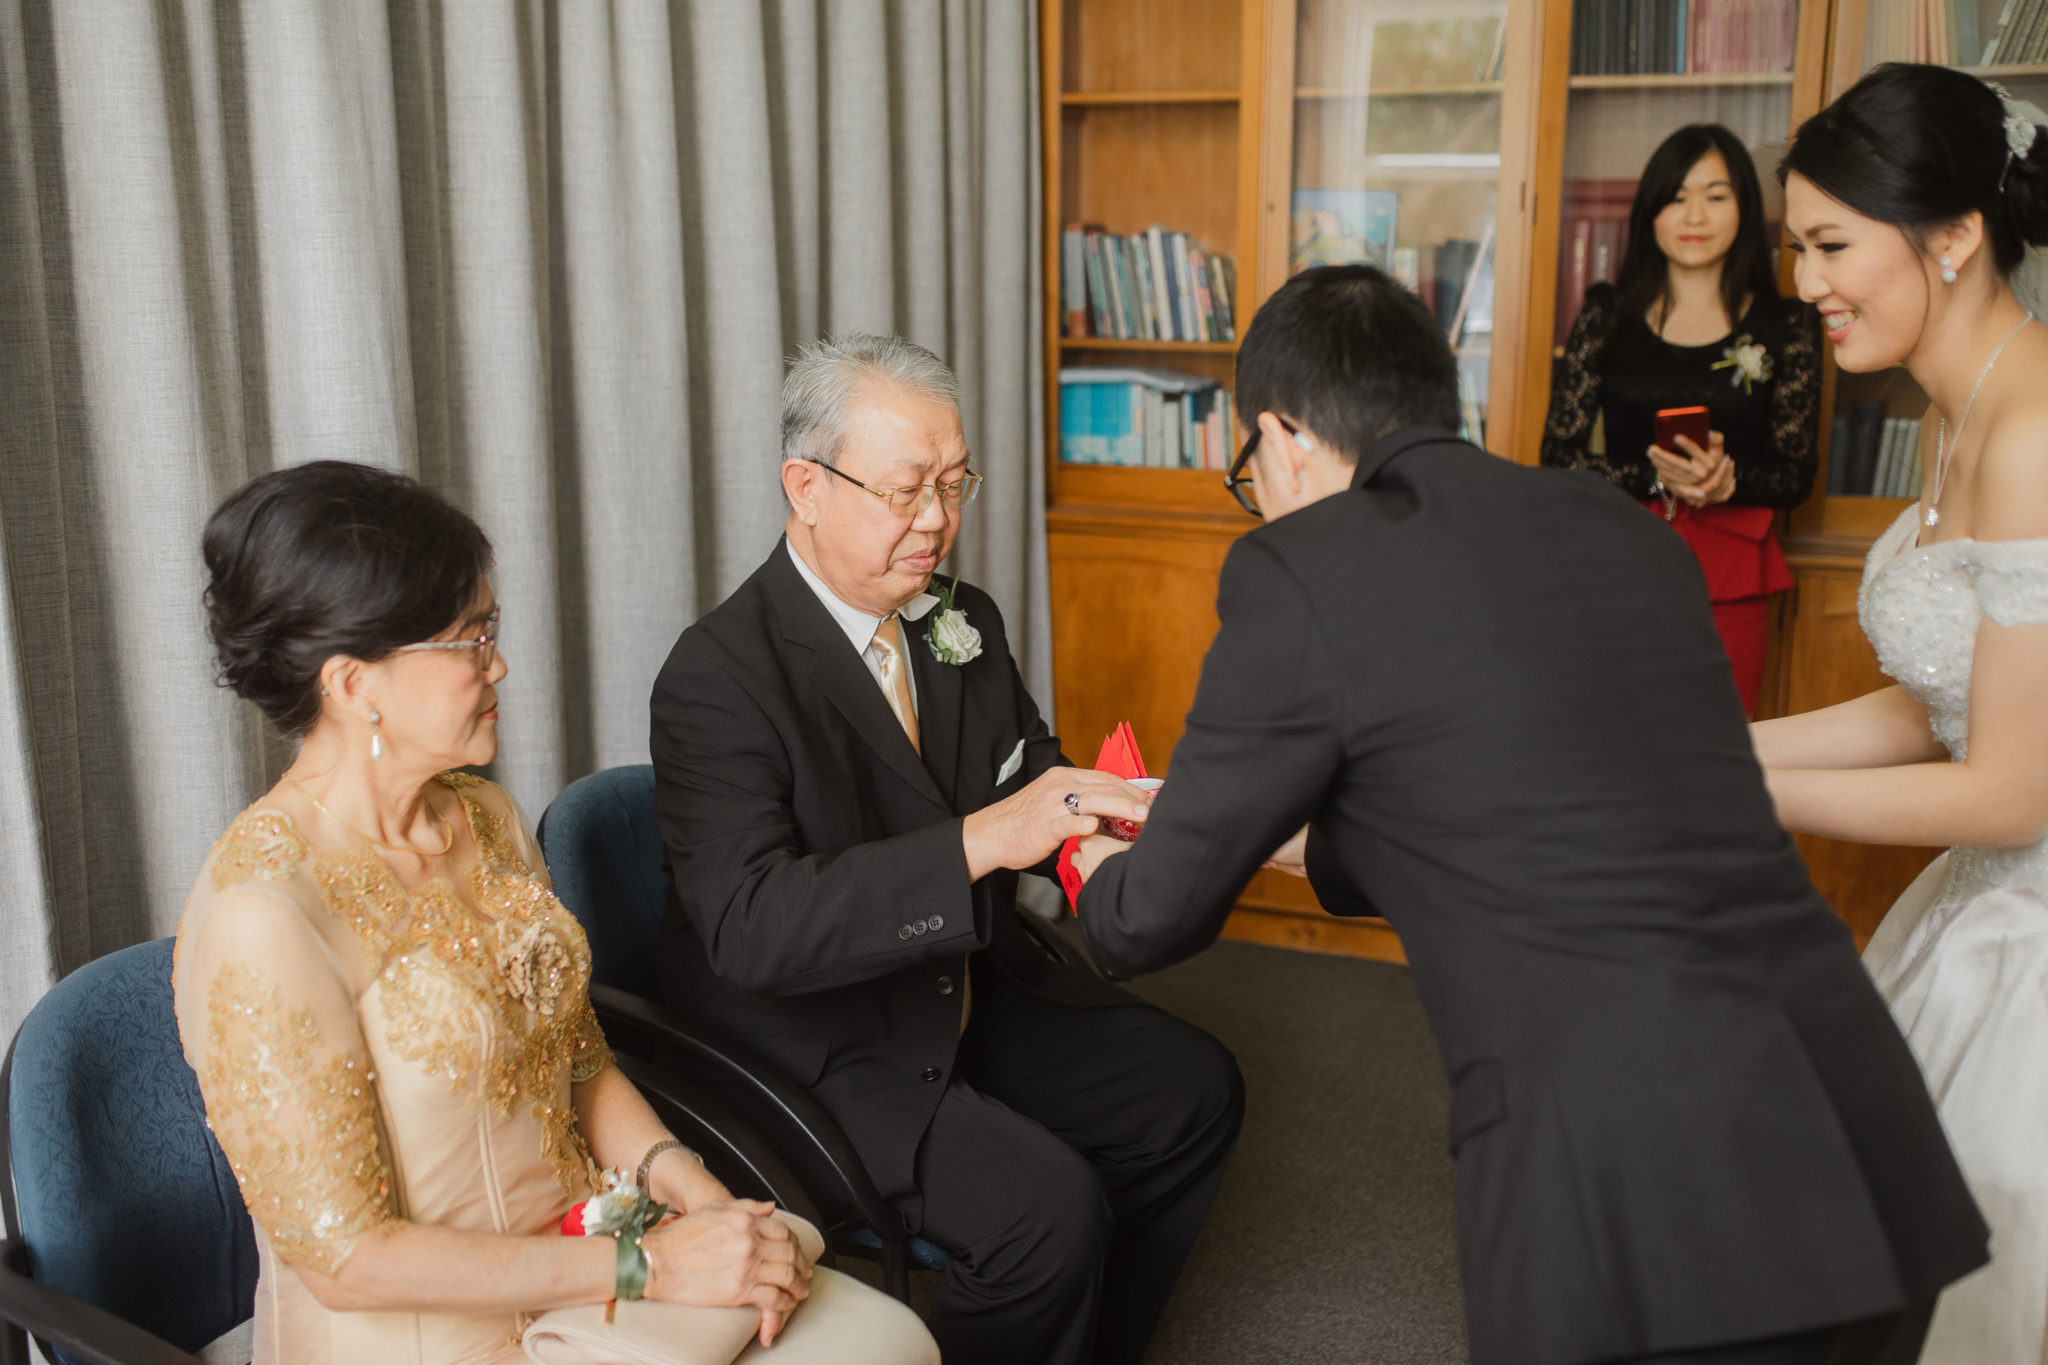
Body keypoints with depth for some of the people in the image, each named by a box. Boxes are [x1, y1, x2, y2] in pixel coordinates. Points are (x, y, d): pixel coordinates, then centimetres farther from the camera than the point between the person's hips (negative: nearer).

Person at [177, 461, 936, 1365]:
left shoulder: (486, 819, 4)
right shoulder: (263, 911, -21)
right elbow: (347, 1256, -19)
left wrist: (695, 1191, -6)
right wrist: (650, 1265, -18)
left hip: (580, 1265, 7)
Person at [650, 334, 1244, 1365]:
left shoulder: (966, 623, 4)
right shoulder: (719, 675, -21)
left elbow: (1030, 776, 11)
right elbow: (751, 925, -31)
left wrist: (1089, 816, -15)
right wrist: (979, 841, -40)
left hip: (971, 997, 8)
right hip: (814, 1052, -8)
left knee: (1193, 1089, 2)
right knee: (1049, 1206, -24)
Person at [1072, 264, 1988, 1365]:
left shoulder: (1298, 569, -6)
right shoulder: (1624, 527, 13)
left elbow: (1155, 918, 4)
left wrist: (1104, 882, 27)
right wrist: (1315, 840, 37)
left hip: (1651, 1222, -7)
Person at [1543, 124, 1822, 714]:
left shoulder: (1784, 325, 6)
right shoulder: (1607, 314, 7)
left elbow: (1797, 475, 4)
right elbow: (1559, 456, 1)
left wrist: (1725, 477, -17)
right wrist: (1657, 477, -14)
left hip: (1729, 580, 0)